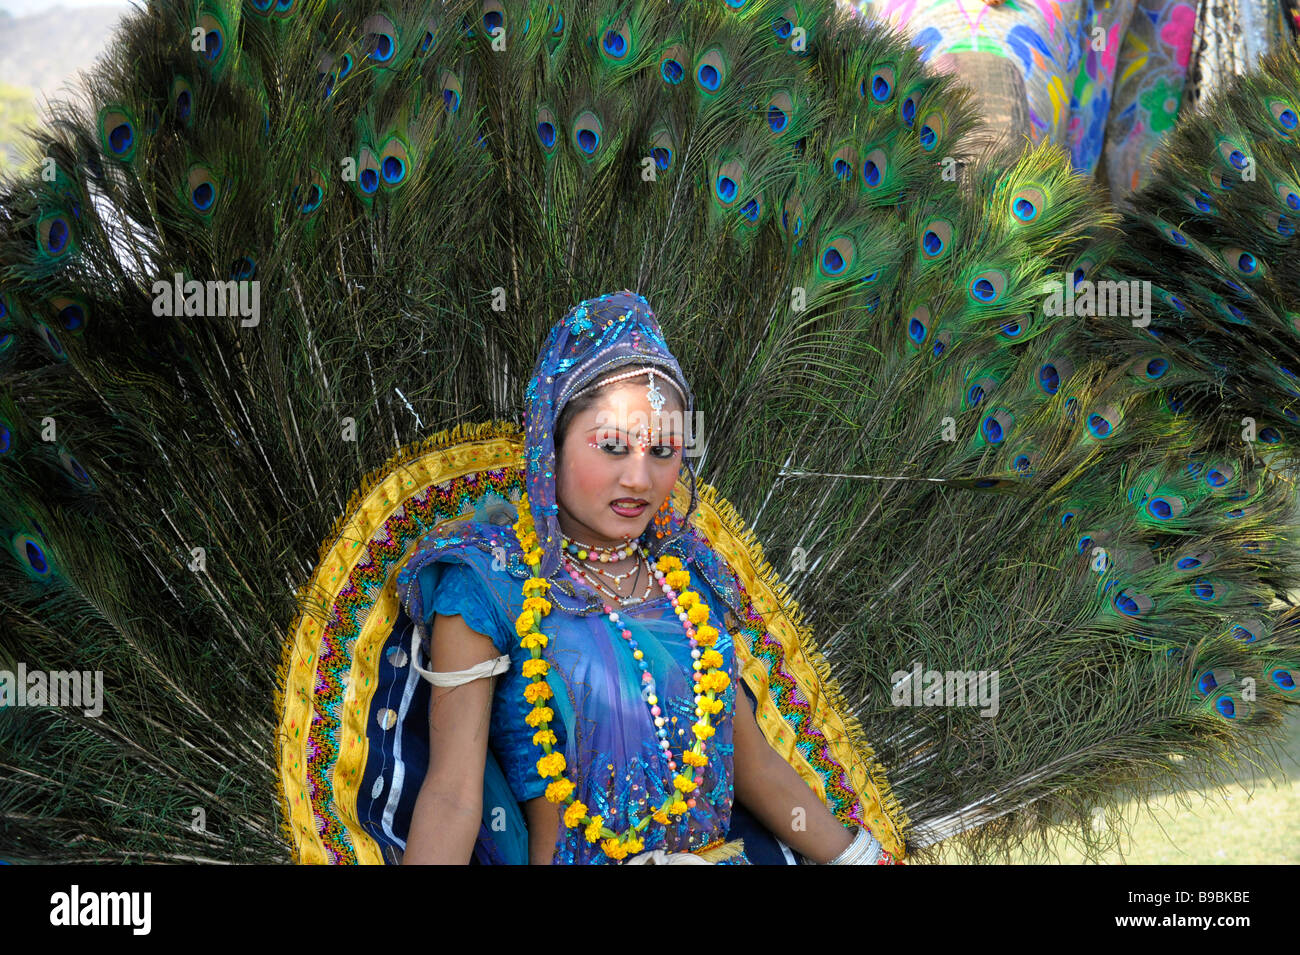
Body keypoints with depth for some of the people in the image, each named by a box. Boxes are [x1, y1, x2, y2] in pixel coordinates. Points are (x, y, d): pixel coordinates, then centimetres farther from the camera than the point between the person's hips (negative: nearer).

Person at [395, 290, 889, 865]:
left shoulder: (685, 571, 8)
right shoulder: (490, 583, -7)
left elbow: (754, 763, 12)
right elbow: (452, 794, -15)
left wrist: (855, 854, 8)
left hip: (727, 849, 1)